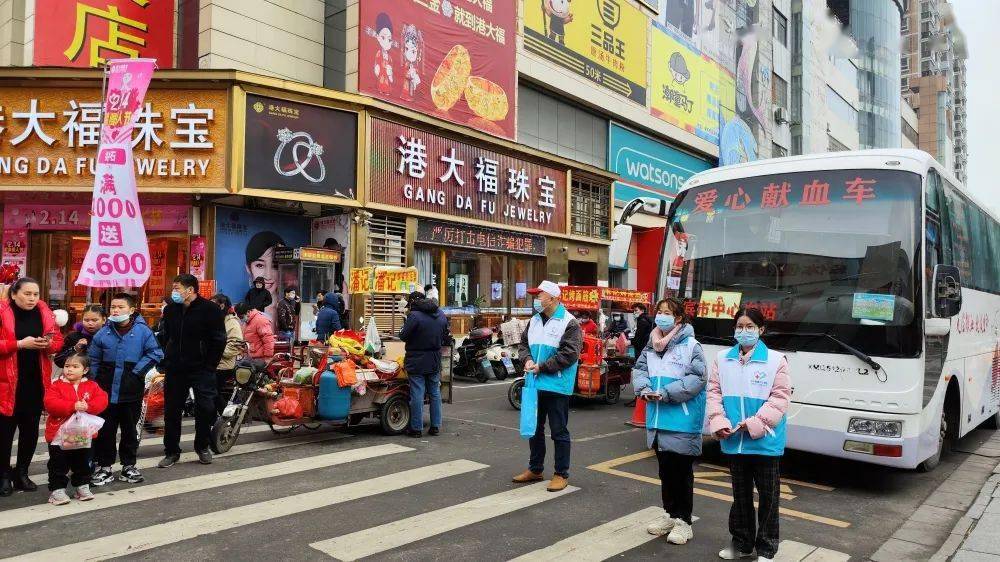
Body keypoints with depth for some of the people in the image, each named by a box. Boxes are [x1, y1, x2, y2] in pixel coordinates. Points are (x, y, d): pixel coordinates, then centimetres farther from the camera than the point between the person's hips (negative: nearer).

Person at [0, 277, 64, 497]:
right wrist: (20, 343, -21)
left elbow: (58, 340, 9)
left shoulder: (44, 313, 5)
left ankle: (21, 473, 22)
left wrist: (48, 344, -11)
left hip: (36, 380, 4)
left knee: (31, 428, 10)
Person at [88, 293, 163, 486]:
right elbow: (93, 358, 9)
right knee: (105, 430, 7)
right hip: (106, 391, 1)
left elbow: (155, 353, -5)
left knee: (130, 430, 11)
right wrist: (96, 379, 2)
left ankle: (128, 466, 24)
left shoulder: (142, 331, -6)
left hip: (132, 390, -1)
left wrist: (137, 371, -10)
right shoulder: (103, 333, 1)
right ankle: (104, 467, 20)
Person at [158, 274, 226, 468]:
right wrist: (165, 362, 11)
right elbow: (164, 337, 19)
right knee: (171, 410, 8)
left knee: (205, 409, -2)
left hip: (201, 370, -5)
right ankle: (171, 451, 20)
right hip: (174, 370, 5)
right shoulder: (170, 310, 9)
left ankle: (202, 447, 18)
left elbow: (219, 341, -9)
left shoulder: (210, 310, -8)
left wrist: (209, 366, -12)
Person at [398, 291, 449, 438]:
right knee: (435, 393, 14)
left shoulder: (414, 316, -16)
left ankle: (416, 428, 4)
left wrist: (405, 325, 7)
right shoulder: (441, 315, 6)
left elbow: (403, 336, -12)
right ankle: (435, 426, 18)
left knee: (417, 395, -1)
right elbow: (445, 336, 14)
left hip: (417, 362, -6)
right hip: (435, 362, 6)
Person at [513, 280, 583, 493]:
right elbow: (523, 344, 16)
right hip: (534, 384, 7)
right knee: (535, 428, 17)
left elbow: (569, 354, -18)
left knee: (559, 432, 2)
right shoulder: (535, 320, 11)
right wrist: (527, 360, -7)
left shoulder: (569, 323, -11)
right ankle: (535, 469, 31)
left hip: (557, 386, -7)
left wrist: (542, 367, -18)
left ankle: (561, 474, 14)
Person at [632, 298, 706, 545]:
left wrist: (665, 394, -22)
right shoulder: (651, 345, 10)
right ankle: (670, 513, 32)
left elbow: (696, 379, -17)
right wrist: (644, 389, -11)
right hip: (658, 420, 6)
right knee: (665, 469, 17)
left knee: (682, 471, 4)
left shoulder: (691, 346, -10)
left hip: (683, 422, -6)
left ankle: (683, 520, 17)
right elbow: (639, 370, 10)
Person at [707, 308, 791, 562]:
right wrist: (719, 422, -10)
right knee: (740, 494, 17)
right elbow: (714, 392, 4)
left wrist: (755, 423, -19)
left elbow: (779, 398, -10)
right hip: (734, 441, 3)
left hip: (765, 442, -3)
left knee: (768, 497, 8)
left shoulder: (776, 360, -7)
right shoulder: (722, 359, 4)